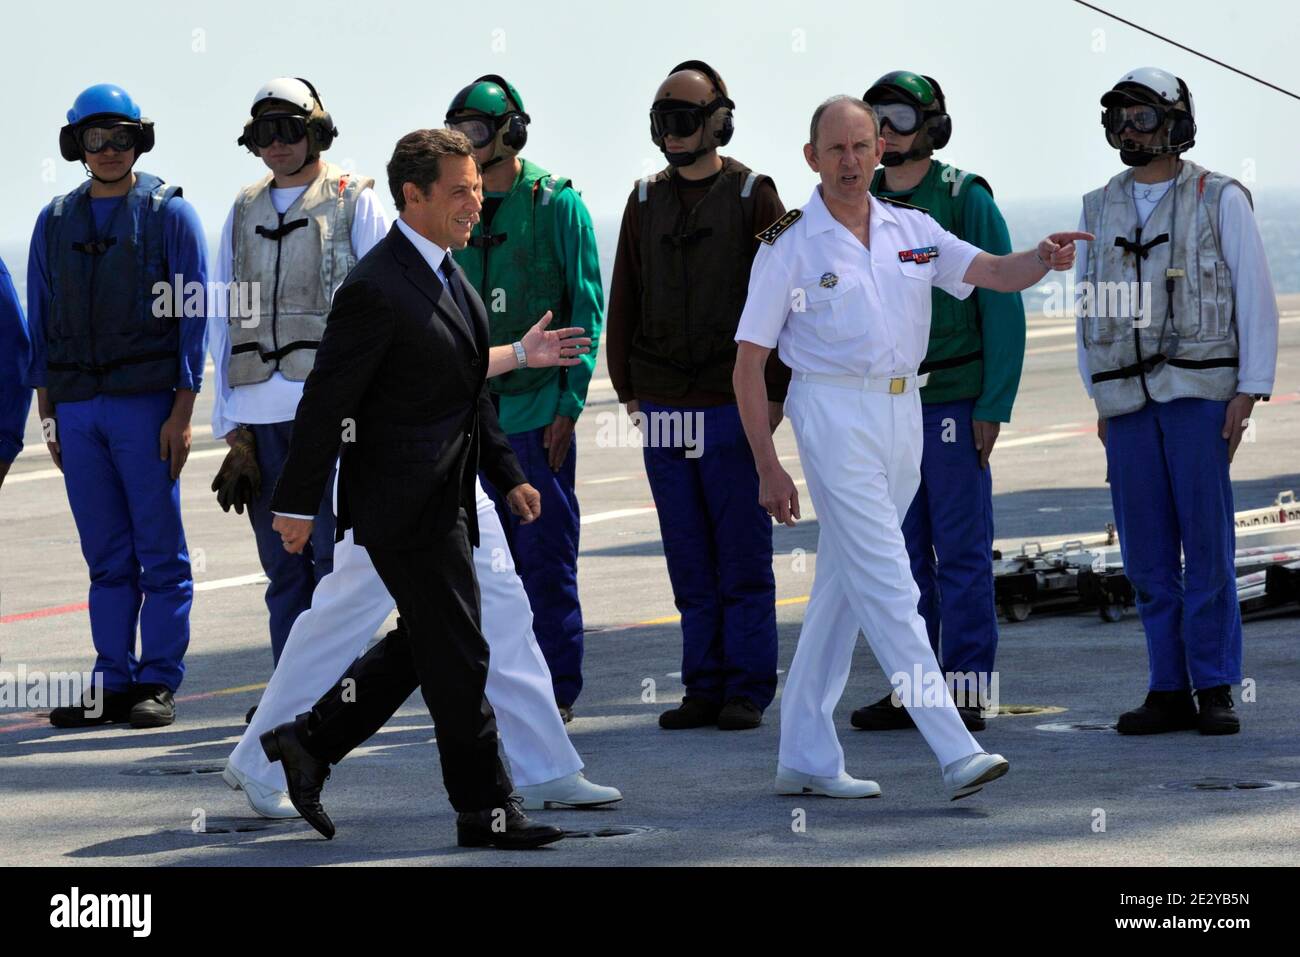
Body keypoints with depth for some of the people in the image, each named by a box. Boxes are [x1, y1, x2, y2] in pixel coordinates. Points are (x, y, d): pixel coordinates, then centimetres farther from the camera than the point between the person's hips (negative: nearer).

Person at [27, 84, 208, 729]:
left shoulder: (169, 213, 2)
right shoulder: (55, 221, 14)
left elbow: (192, 315, -2)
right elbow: (41, 321, 17)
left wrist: (182, 411, -9)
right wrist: (47, 411, 10)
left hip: (146, 403, -4)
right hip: (77, 408, 4)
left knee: (160, 549, -3)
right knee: (106, 555, 6)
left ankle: (158, 682, 1)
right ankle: (113, 681, 9)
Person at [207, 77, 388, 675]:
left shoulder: (353, 201, 4)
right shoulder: (244, 212, 16)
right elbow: (221, 318, 16)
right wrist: (230, 420, 8)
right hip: (258, 413, 4)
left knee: (335, 555, -6)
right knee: (282, 565, 6)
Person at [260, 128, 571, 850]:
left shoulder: (446, 275, 12)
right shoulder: (376, 289, -19)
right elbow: (325, 401, -16)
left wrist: (507, 473, 18)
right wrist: (296, 504, -13)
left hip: (444, 498, 10)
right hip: (406, 503, -10)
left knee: (427, 646, 17)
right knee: (458, 658, -3)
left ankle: (308, 743, 27)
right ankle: (485, 811, 5)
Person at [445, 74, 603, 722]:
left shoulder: (556, 204, -4)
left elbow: (587, 306, -4)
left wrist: (570, 401, -10)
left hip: (539, 406, -5)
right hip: (473, 411, 5)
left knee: (546, 556, -3)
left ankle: (557, 690, 2)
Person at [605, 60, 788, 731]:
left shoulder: (752, 197, -2)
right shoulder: (646, 202, 11)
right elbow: (624, 300, 15)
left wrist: (774, 391, -8)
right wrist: (628, 387, 9)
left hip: (733, 406, -4)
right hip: (663, 410, 4)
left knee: (742, 558, -1)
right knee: (689, 563, 6)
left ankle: (747, 692, 4)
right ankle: (704, 689, 11)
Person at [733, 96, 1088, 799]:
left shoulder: (912, 231, 10)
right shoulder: (788, 245, -5)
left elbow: (991, 272, -1)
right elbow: (748, 365, -4)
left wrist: (1043, 259, -25)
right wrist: (768, 470, -9)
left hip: (902, 411, 6)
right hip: (834, 414, -6)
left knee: (841, 591, 11)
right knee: (889, 588, -12)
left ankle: (805, 757, 17)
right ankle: (956, 752, -17)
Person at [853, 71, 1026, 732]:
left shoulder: (966, 200, -5)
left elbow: (1002, 305, -7)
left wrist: (993, 405, -12)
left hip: (952, 399, -5)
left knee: (961, 552, -2)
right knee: (902, 554, 7)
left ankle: (966, 694, 1)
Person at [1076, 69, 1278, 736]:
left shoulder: (1220, 200, 1)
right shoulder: (1100, 209, 13)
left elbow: (1255, 297, 0)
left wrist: (1248, 392, -8)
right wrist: (1099, 403, 11)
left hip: (1200, 392, -4)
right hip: (1128, 401, 4)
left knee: (1207, 544, -6)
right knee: (1147, 555, 2)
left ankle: (1215, 688, 0)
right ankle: (1169, 692, 7)